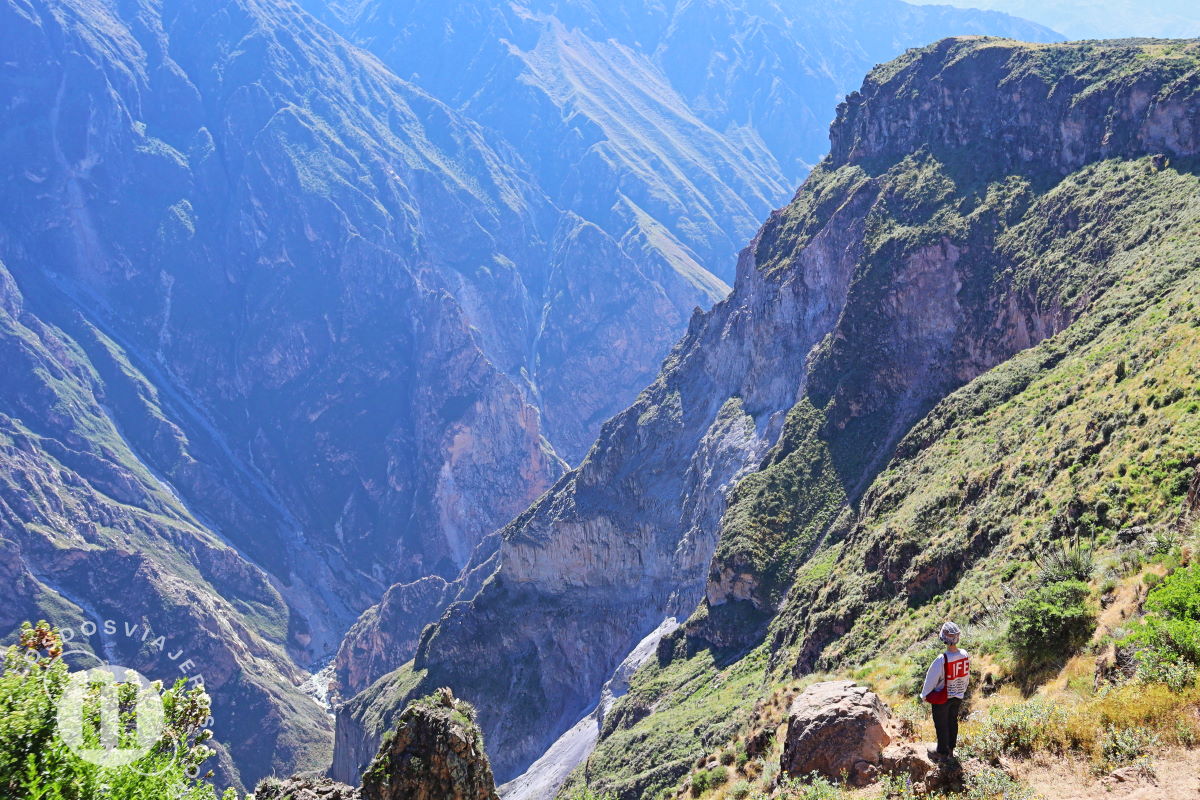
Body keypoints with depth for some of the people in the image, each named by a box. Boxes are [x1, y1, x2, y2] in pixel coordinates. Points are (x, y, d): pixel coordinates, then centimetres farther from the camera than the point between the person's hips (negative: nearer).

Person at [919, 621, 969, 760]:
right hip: (958, 696, 5)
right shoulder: (965, 655, -14)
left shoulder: (941, 660, -32)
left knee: (941, 725, 13)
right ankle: (951, 749, 37)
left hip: (942, 698, -5)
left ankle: (942, 751, 28)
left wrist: (924, 695, -2)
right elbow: (967, 675, 2)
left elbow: (931, 679, -18)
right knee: (953, 721, 23)